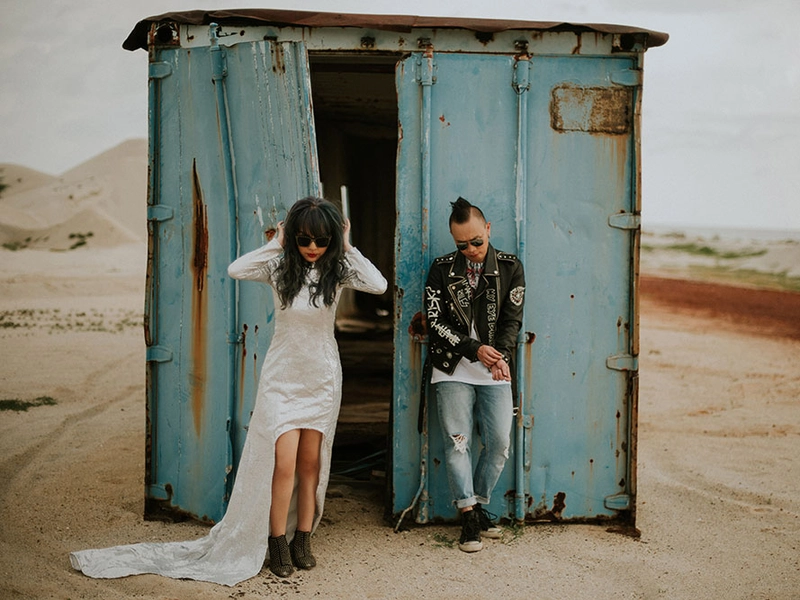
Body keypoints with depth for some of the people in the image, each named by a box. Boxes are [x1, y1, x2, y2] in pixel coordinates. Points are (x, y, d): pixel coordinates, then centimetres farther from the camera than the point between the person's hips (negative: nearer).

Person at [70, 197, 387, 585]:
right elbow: (235, 269, -24)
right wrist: (276, 245, -17)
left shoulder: (339, 269, -6)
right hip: (282, 375, -1)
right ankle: (277, 543, 5)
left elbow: (379, 285, -22)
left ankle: (302, 539, 20)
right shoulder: (280, 267, -8)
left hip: (322, 377, 1)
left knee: (310, 462, 8)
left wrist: (348, 249, -15)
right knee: (283, 463, -8)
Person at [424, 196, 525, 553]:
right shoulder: (442, 269, 3)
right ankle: (469, 519, 1)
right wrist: (474, 349, -14)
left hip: (495, 372, 1)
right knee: (457, 442, -6)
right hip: (453, 369, -1)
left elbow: (512, 318, 0)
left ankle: (480, 506, 16)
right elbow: (435, 322, -4)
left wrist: (501, 355, -18)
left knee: (500, 443, -3)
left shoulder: (510, 267, 5)